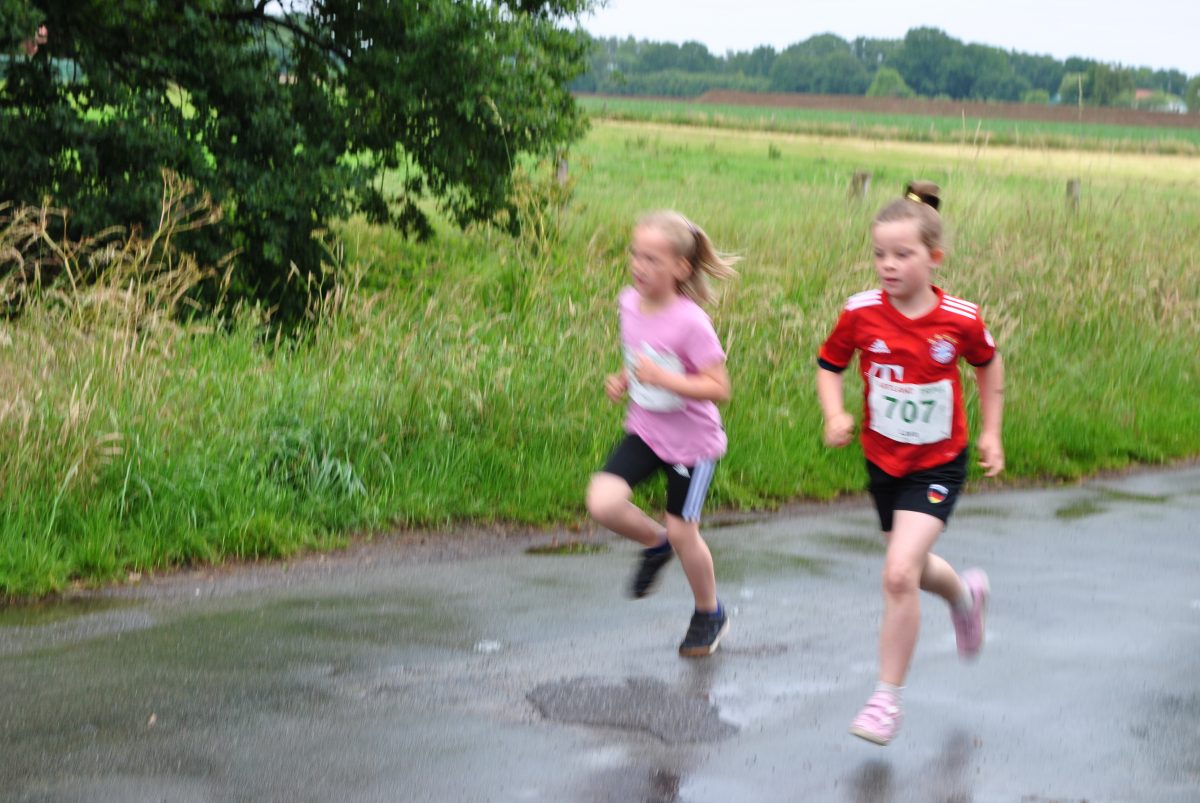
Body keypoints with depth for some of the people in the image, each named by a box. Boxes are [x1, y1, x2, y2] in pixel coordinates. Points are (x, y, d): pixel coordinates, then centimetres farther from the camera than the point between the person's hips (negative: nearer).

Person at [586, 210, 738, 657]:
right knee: (602, 502, -14)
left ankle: (710, 613, 31)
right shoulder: (629, 304, -4)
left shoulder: (690, 322, -25)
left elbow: (718, 388, -25)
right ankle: (655, 544, 18)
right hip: (644, 430, 5)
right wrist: (621, 381, -4)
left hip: (691, 439, -5)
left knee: (682, 531, 4)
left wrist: (663, 378, -34)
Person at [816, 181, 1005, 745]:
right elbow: (829, 365, 2)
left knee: (899, 574, -19)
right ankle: (965, 595, 58)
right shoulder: (861, 314, -14)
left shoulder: (960, 320, -16)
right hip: (883, 461, 4)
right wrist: (834, 414, -16)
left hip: (937, 465, -3)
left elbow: (988, 364, 5)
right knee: (912, 569, 21)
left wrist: (990, 432, 5)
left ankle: (887, 697, -3)